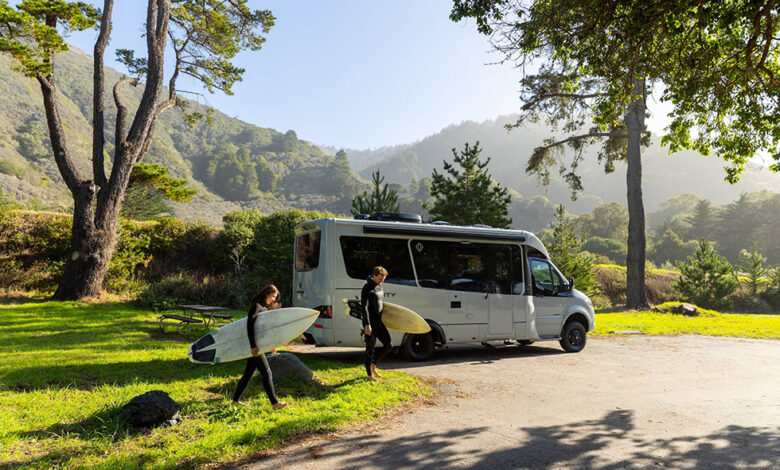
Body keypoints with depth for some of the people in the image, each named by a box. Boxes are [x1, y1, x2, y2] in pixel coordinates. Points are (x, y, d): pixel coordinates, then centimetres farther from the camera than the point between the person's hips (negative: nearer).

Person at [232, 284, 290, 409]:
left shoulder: (264, 308, 16)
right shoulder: (256, 306, -13)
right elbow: (250, 325, -23)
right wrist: (253, 346, -28)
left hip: (258, 346, 9)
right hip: (255, 346, -9)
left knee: (248, 373, 15)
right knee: (266, 372, -8)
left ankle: (235, 399, 25)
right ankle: (275, 403, -6)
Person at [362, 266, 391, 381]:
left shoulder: (379, 287, 13)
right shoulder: (367, 288, -14)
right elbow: (364, 307, -20)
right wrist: (367, 324, -26)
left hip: (379, 322, 8)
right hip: (370, 324, -8)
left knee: (389, 345, 6)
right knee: (370, 349, 2)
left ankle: (373, 365, 22)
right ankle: (369, 374, 15)